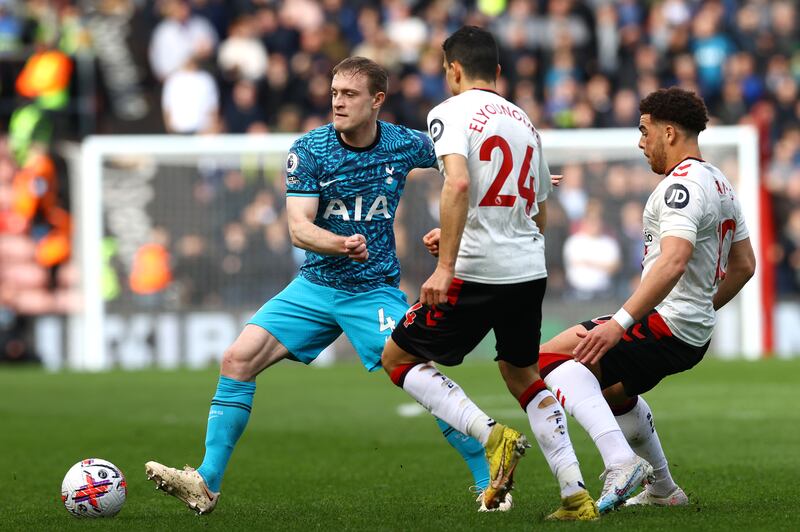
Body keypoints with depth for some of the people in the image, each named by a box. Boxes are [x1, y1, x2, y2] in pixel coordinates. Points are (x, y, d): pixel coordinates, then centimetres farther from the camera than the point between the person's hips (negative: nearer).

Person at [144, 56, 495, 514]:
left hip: (375, 291, -2)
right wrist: (341, 245, -35)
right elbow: (299, 228, -17)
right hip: (315, 286, 2)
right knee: (238, 360, -12)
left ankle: (490, 482, -4)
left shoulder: (409, 146, -6)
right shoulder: (309, 150, -8)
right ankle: (206, 485, -4)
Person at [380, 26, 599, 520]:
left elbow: (458, 184, -23)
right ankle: (576, 495, 14)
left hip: (477, 274, -7)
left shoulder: (451, 112, -5)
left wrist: (446, 266, -24)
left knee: (398, 358, 9)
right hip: (531, 271, 7)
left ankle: (493, 436, -9)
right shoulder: (525, 122, 18)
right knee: (523, 376, 25)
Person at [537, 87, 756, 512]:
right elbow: (744, 265, 22)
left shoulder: (682, 185, -17)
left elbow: (673, 262, -32)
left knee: (552, 359, -21)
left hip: (665, 325, -11)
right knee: (612, 391, 35)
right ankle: (663, 489, 42)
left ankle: (621, 462, -33)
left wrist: (620, 323, -35)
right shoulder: (720, 184, 15)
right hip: (695, 334, 11)